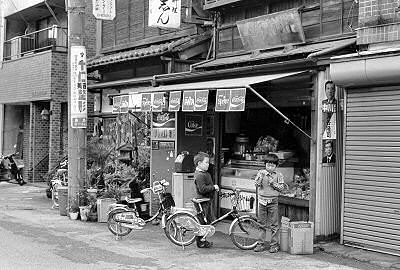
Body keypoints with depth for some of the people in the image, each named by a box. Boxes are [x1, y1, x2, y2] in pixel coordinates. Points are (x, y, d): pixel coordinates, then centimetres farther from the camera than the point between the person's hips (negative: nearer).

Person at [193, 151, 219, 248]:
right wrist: (213, 187, -19)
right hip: (202, 201, -11)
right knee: (202, 221, -3)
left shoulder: (204, 173, 15)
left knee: (209, 220, 15)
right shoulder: (199, 175, -20)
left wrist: (214, 188, 12)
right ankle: (200, 241, 6)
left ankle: (202, 240, 23)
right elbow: (202, 189, -27)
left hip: (206, 200, 11)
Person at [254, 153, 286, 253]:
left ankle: (274, 244, 9)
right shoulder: (261, 172, 4)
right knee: (261, 223, 8)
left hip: (273, 201, -2)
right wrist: (261, 177, -21)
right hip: (262, 200, 2)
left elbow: (281, 187, -2)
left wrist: (273, 183, -14)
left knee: (273, 224, 1)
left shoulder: (278, 175, 1)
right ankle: (261, 244, 16)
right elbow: (257, 184, -5)